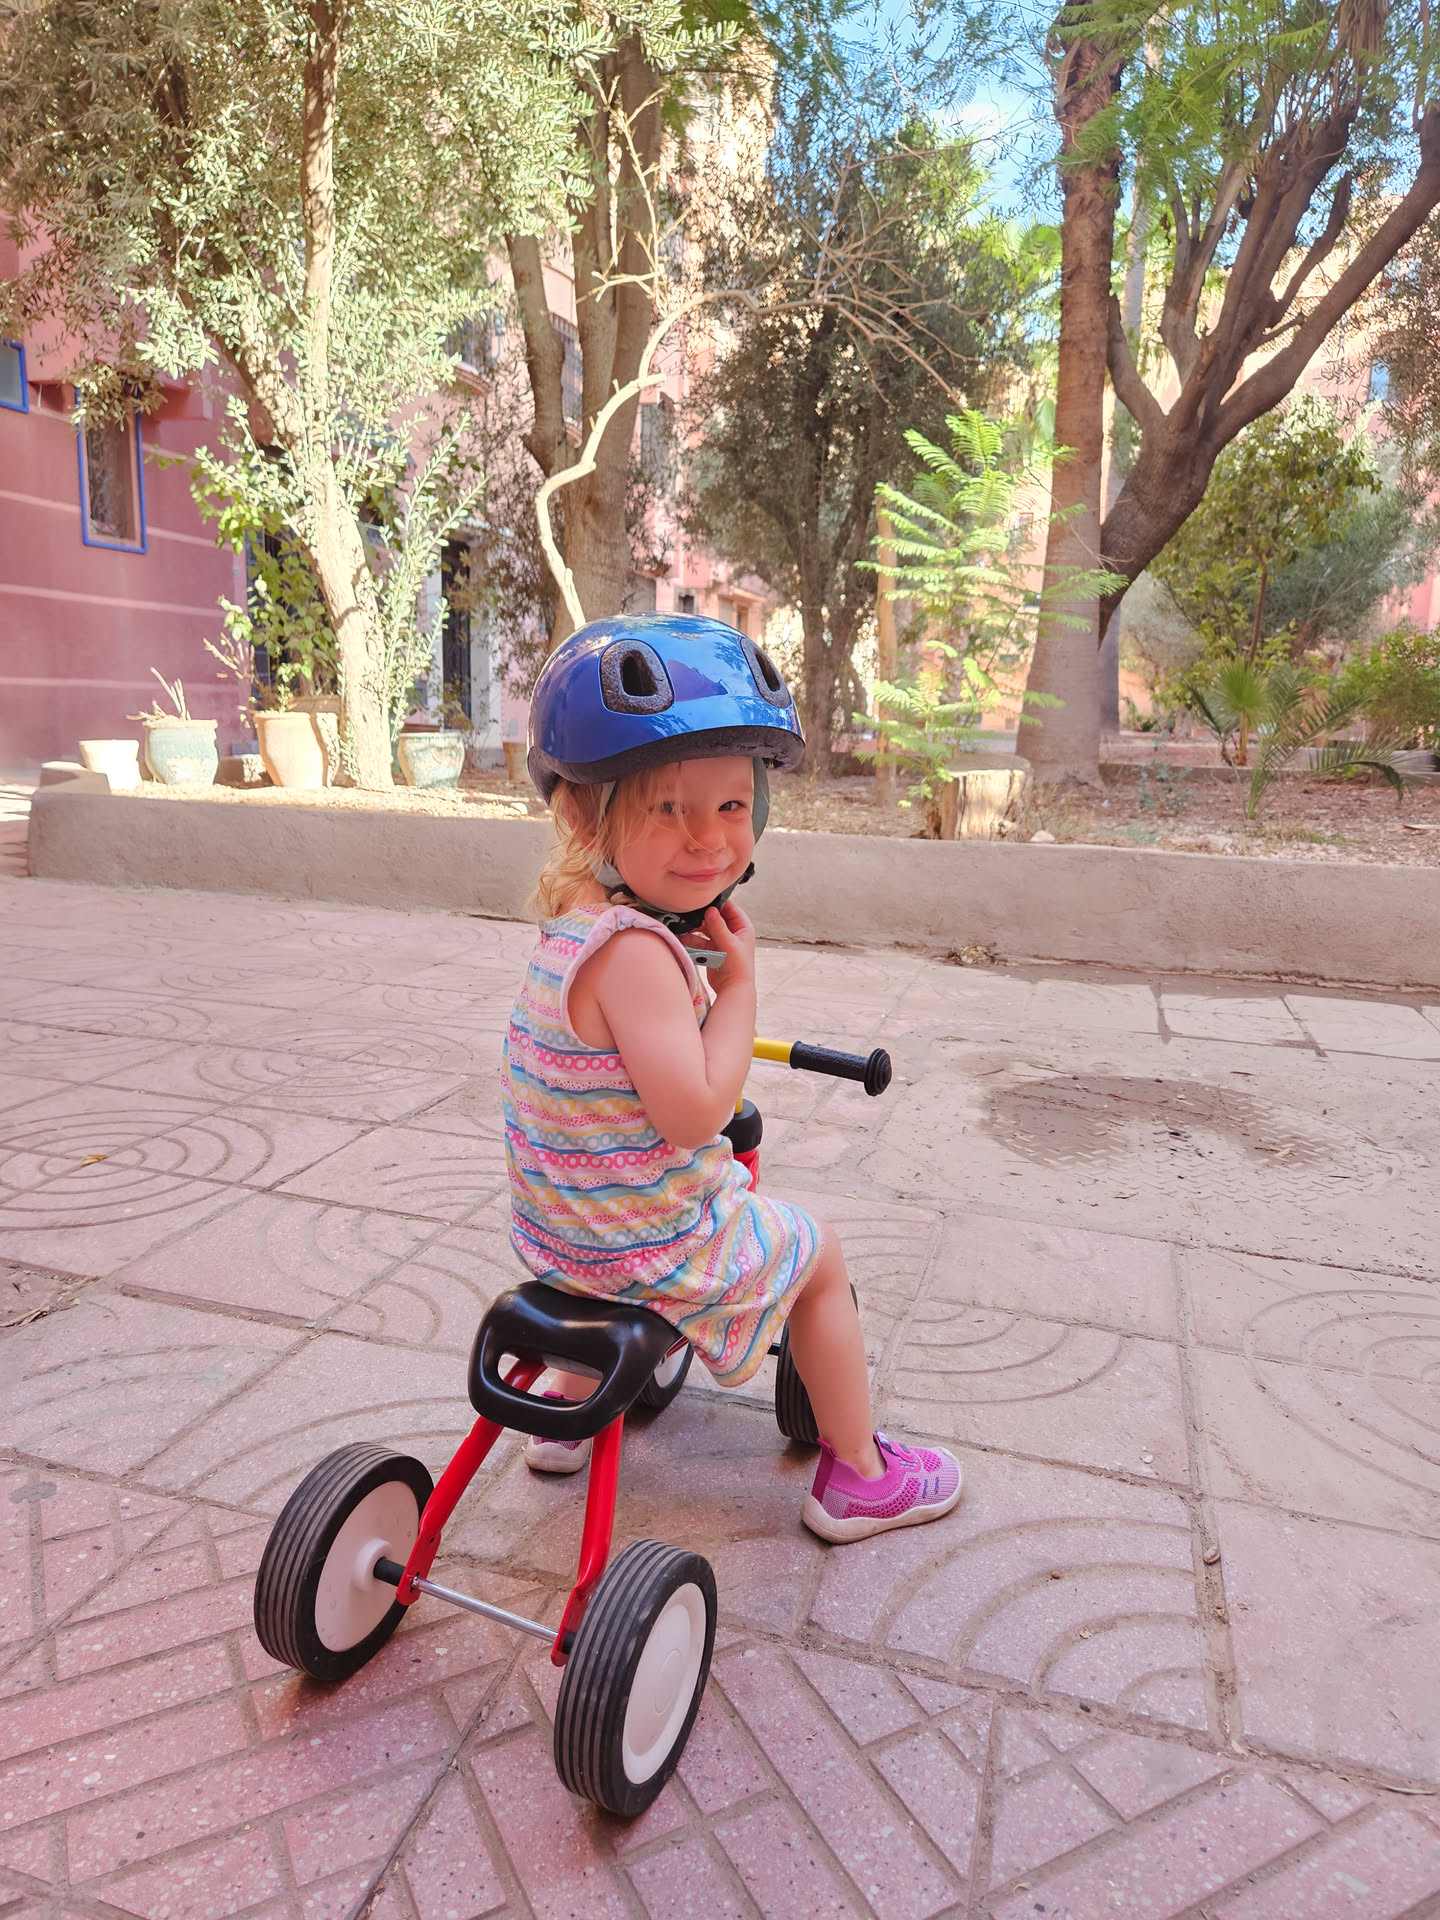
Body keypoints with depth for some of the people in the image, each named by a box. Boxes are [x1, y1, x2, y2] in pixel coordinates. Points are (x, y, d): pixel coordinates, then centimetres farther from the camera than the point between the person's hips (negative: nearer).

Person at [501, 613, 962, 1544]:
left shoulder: (574, 922, -1)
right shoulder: (635, 951, -32)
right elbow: (693, 1112, -32)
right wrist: (738, 984, -24)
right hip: (655, 1248, -8)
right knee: (820, 1258, 16)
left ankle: (571, 1405, 49)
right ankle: (857, 1476, 31)